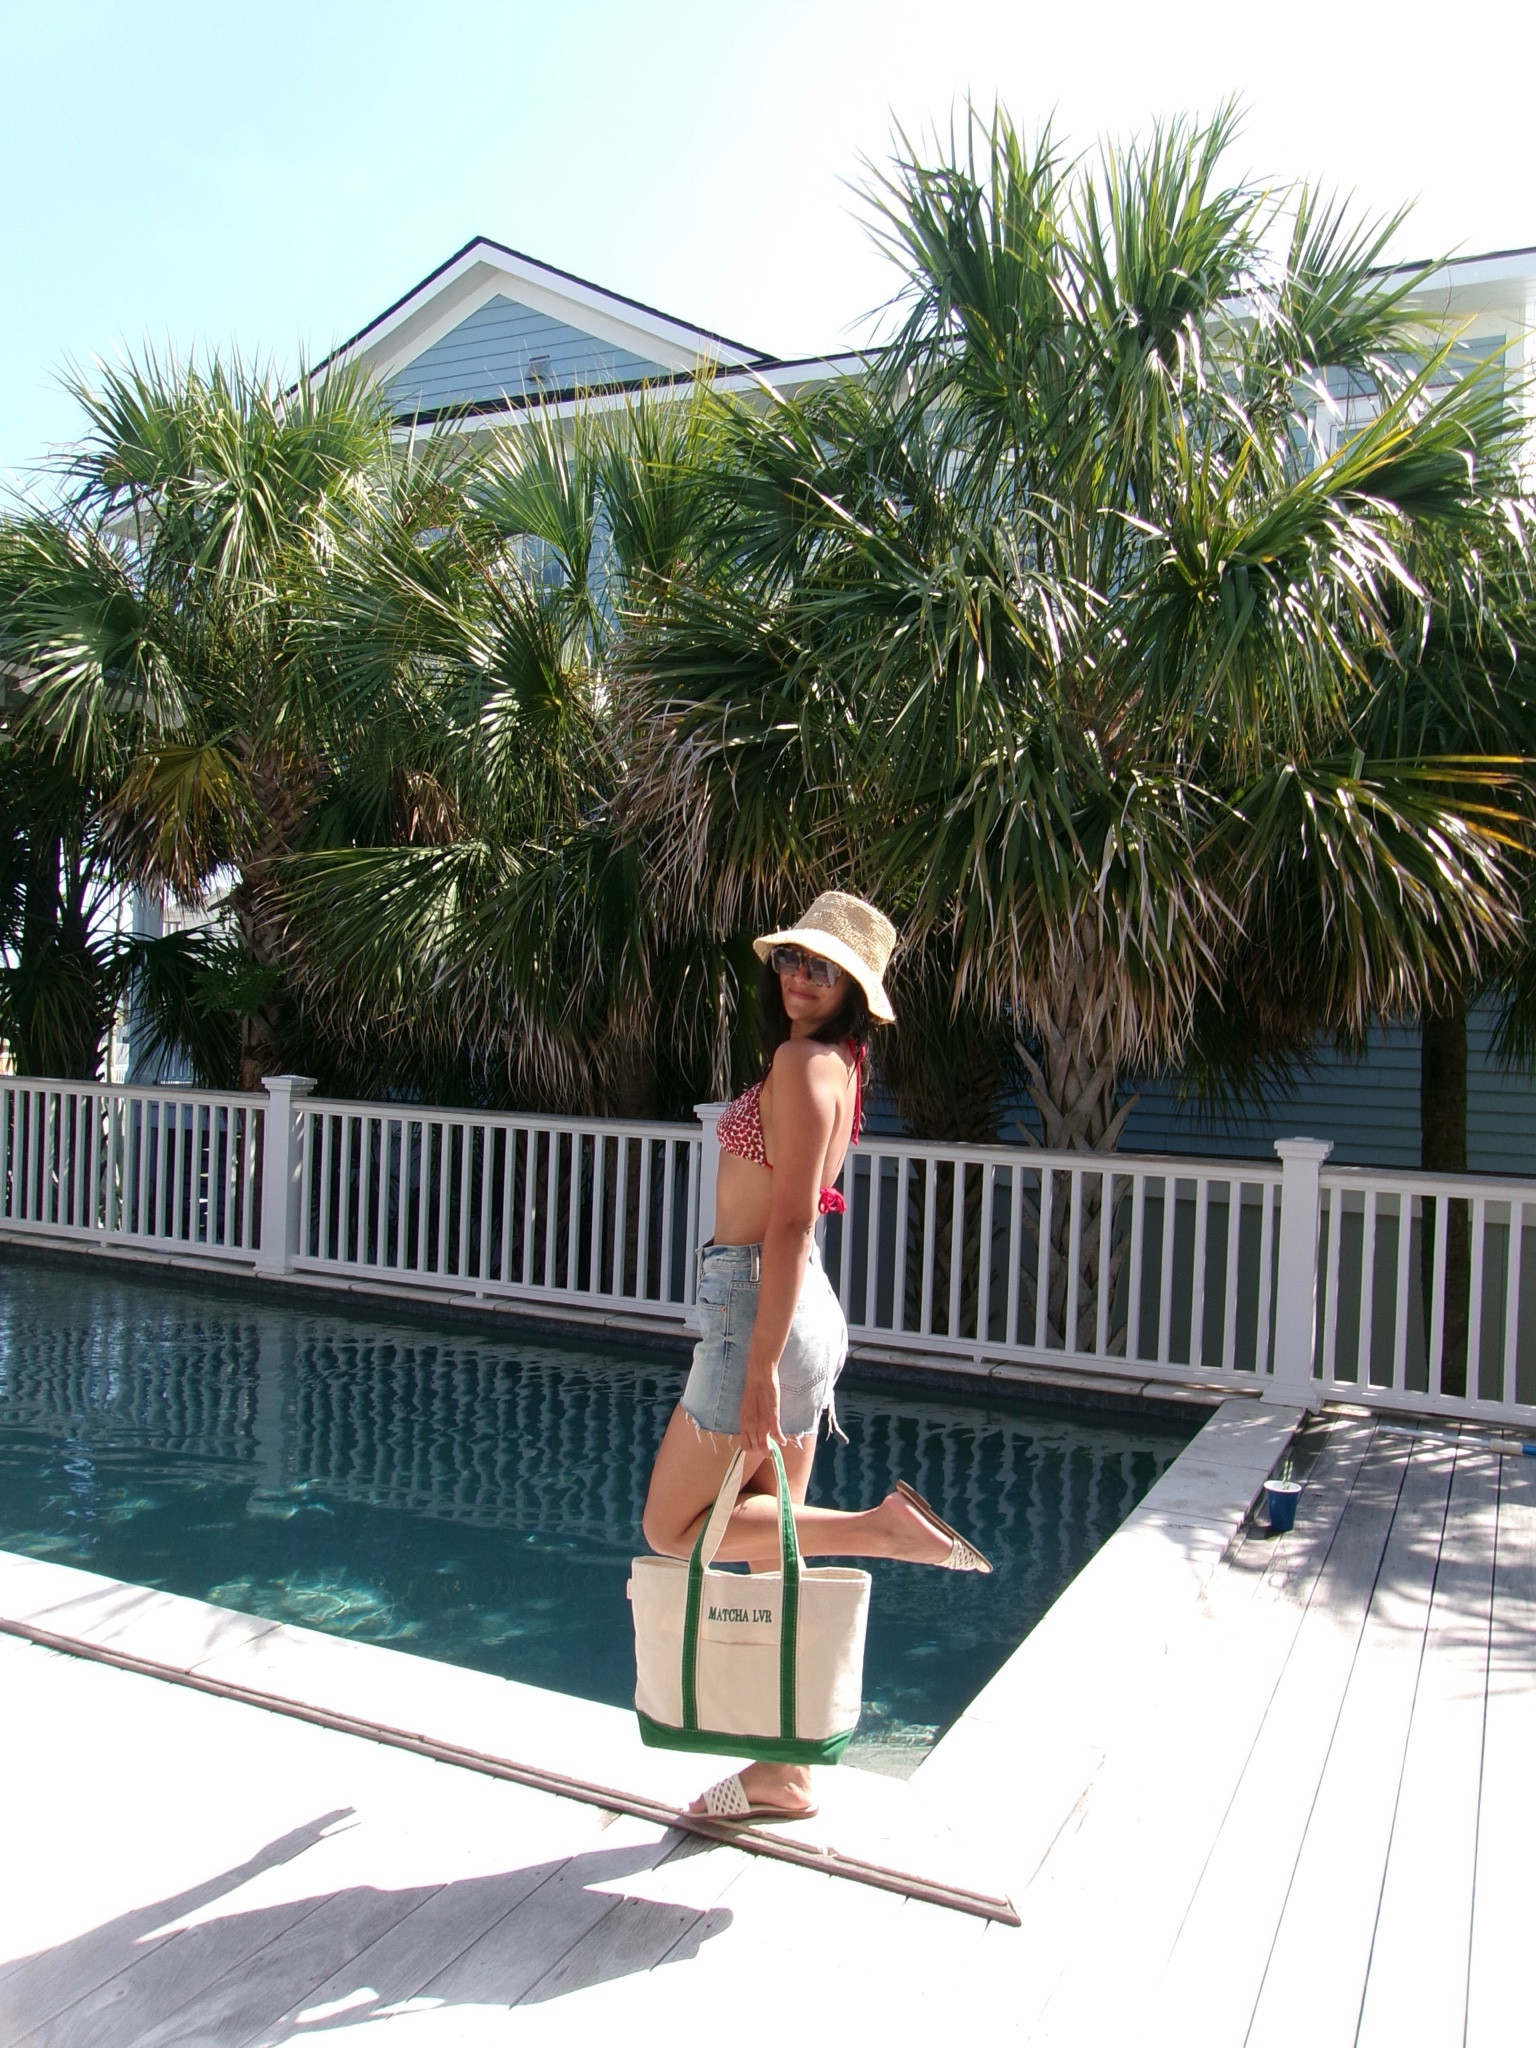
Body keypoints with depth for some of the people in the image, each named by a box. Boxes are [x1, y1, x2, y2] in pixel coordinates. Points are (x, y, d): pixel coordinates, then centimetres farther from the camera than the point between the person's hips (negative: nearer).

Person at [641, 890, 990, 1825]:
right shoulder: (833, 1062, 13)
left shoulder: (805, 1060, -15)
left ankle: (880, 1526, -2)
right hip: (806, 1308, 10)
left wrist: (759, 1371, -22)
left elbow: (791, 1225, -21)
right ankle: (783, 1773, 24)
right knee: (771, 1548, 14)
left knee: (673, 1528, 2)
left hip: (764, 1308, -10)